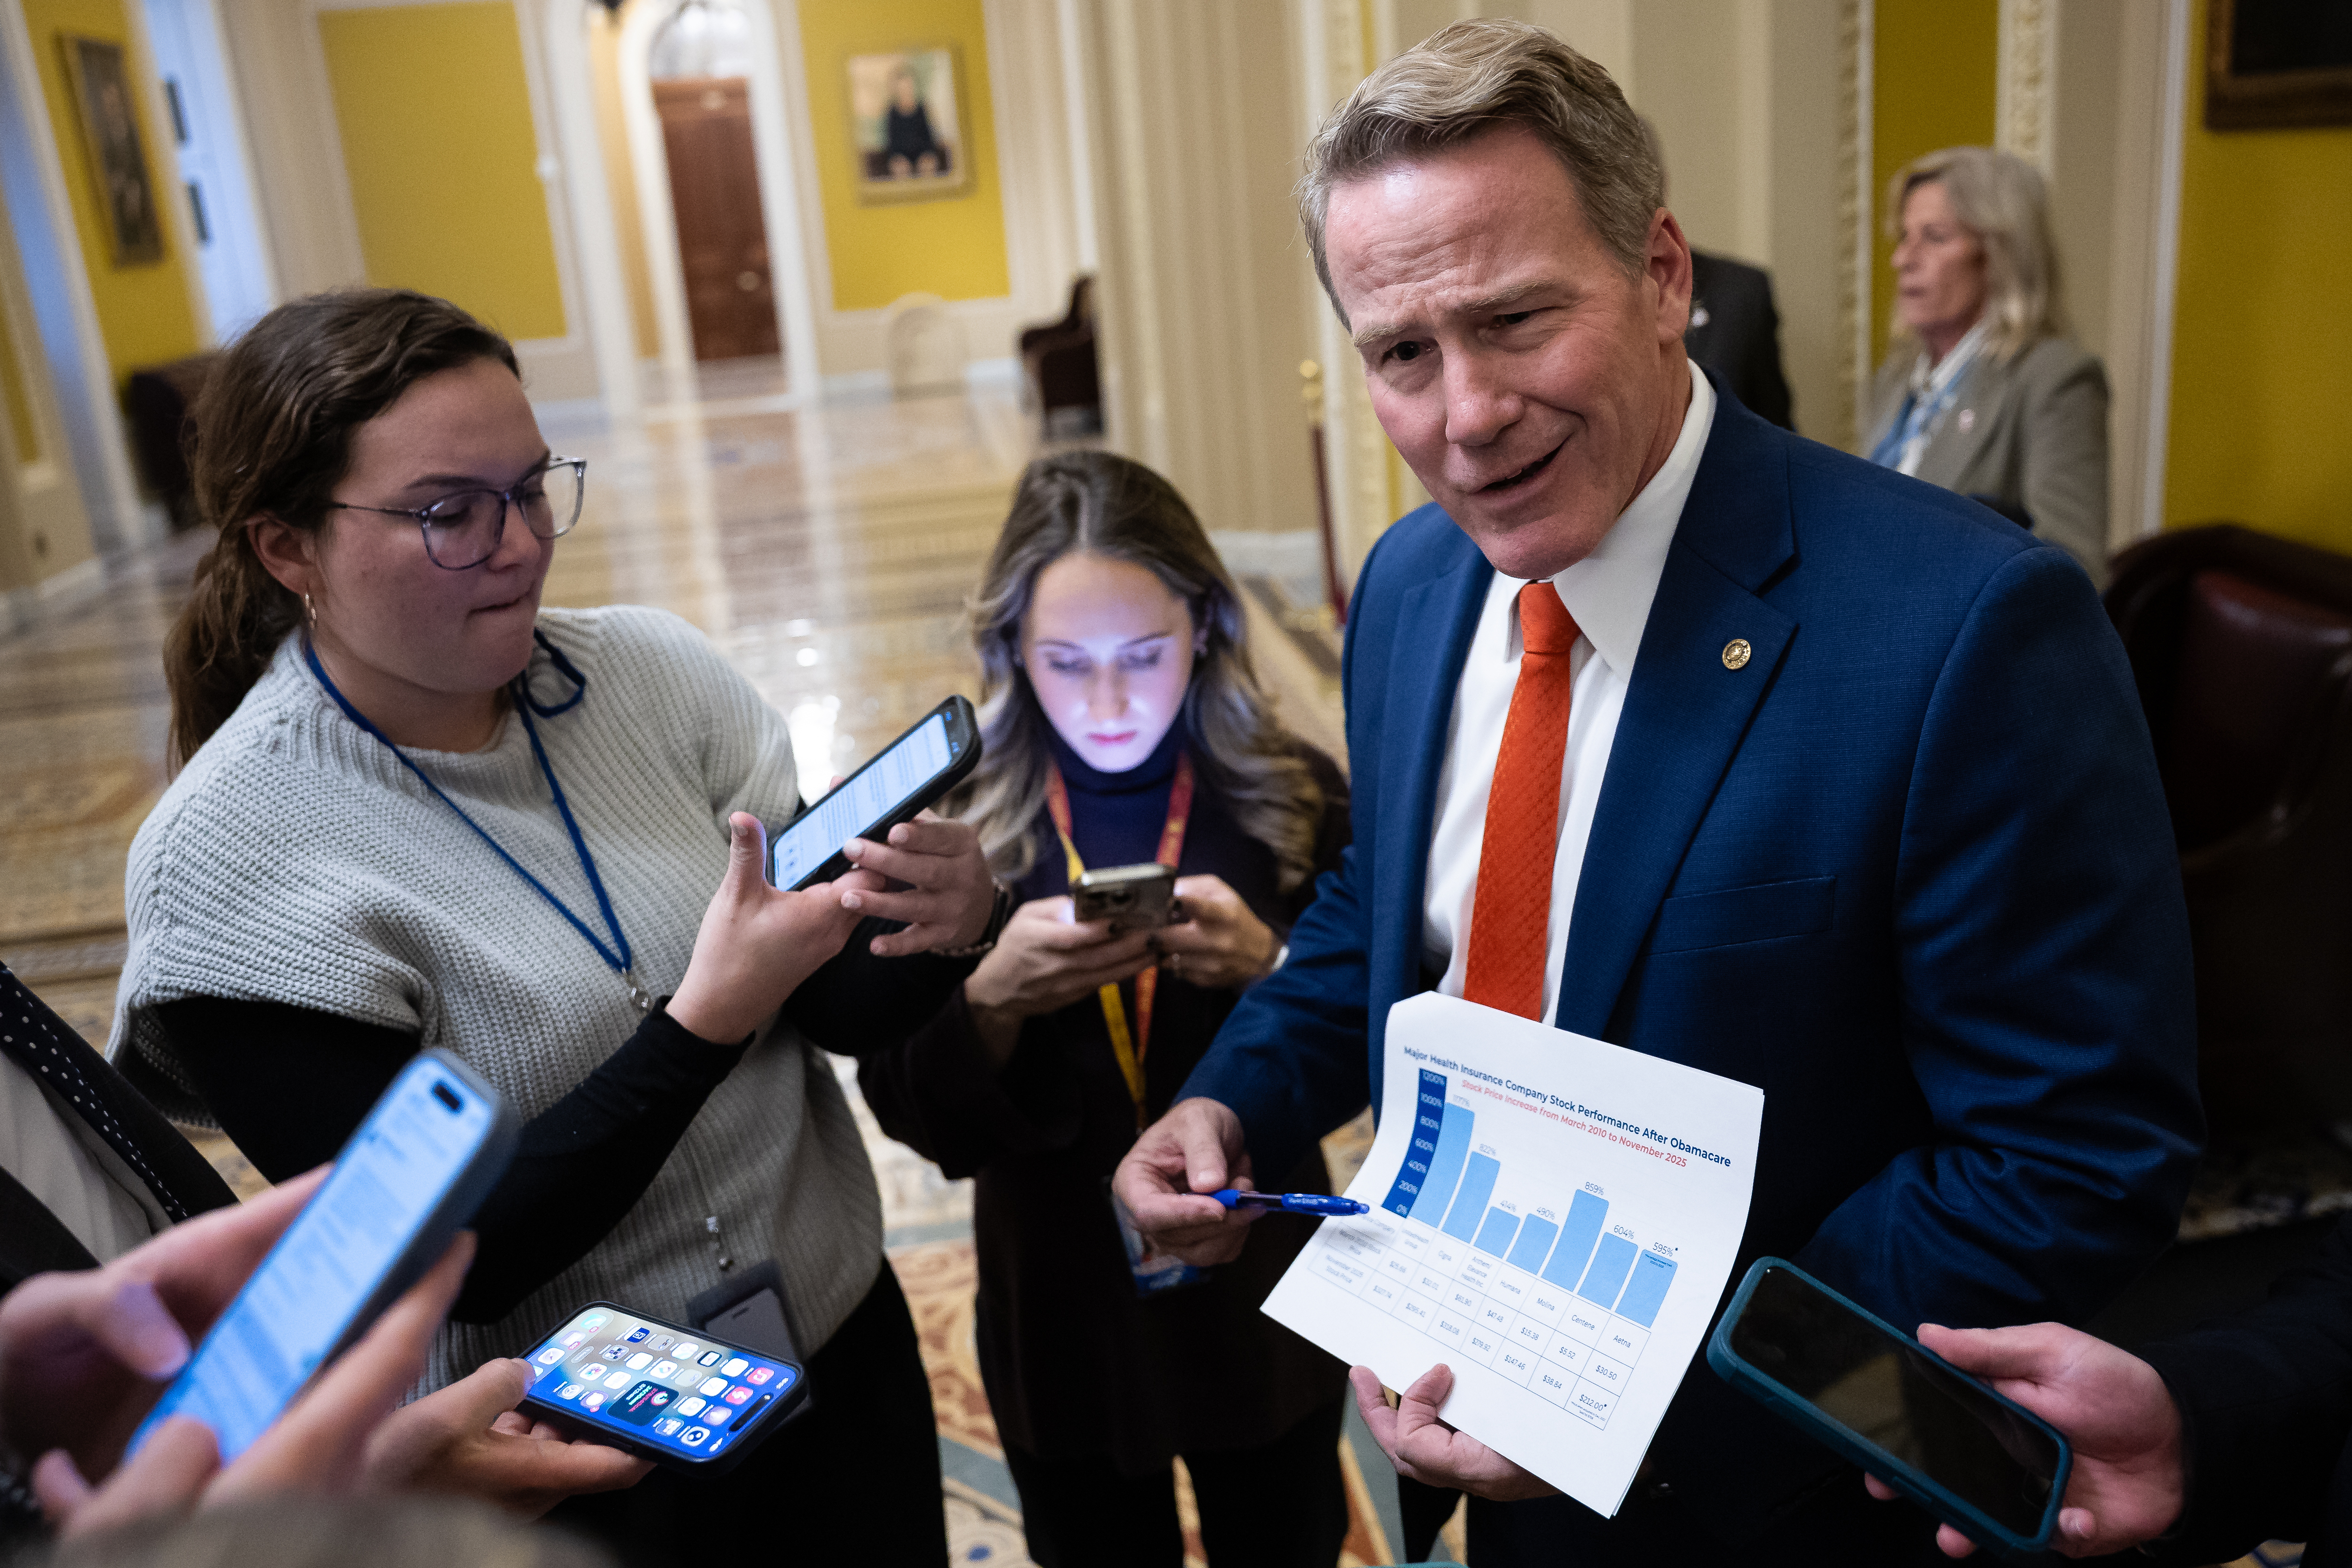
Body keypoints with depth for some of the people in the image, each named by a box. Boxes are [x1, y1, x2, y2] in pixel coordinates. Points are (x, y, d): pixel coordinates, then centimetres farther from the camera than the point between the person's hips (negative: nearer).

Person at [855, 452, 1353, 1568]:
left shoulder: (1295, 800, -12)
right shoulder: (955, 819, -10)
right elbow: (909, 1108, -9)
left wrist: (1265, 967, -28)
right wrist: (992, 998, -29)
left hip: (1259, 1306, 0)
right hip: (1062, 1321, 1)